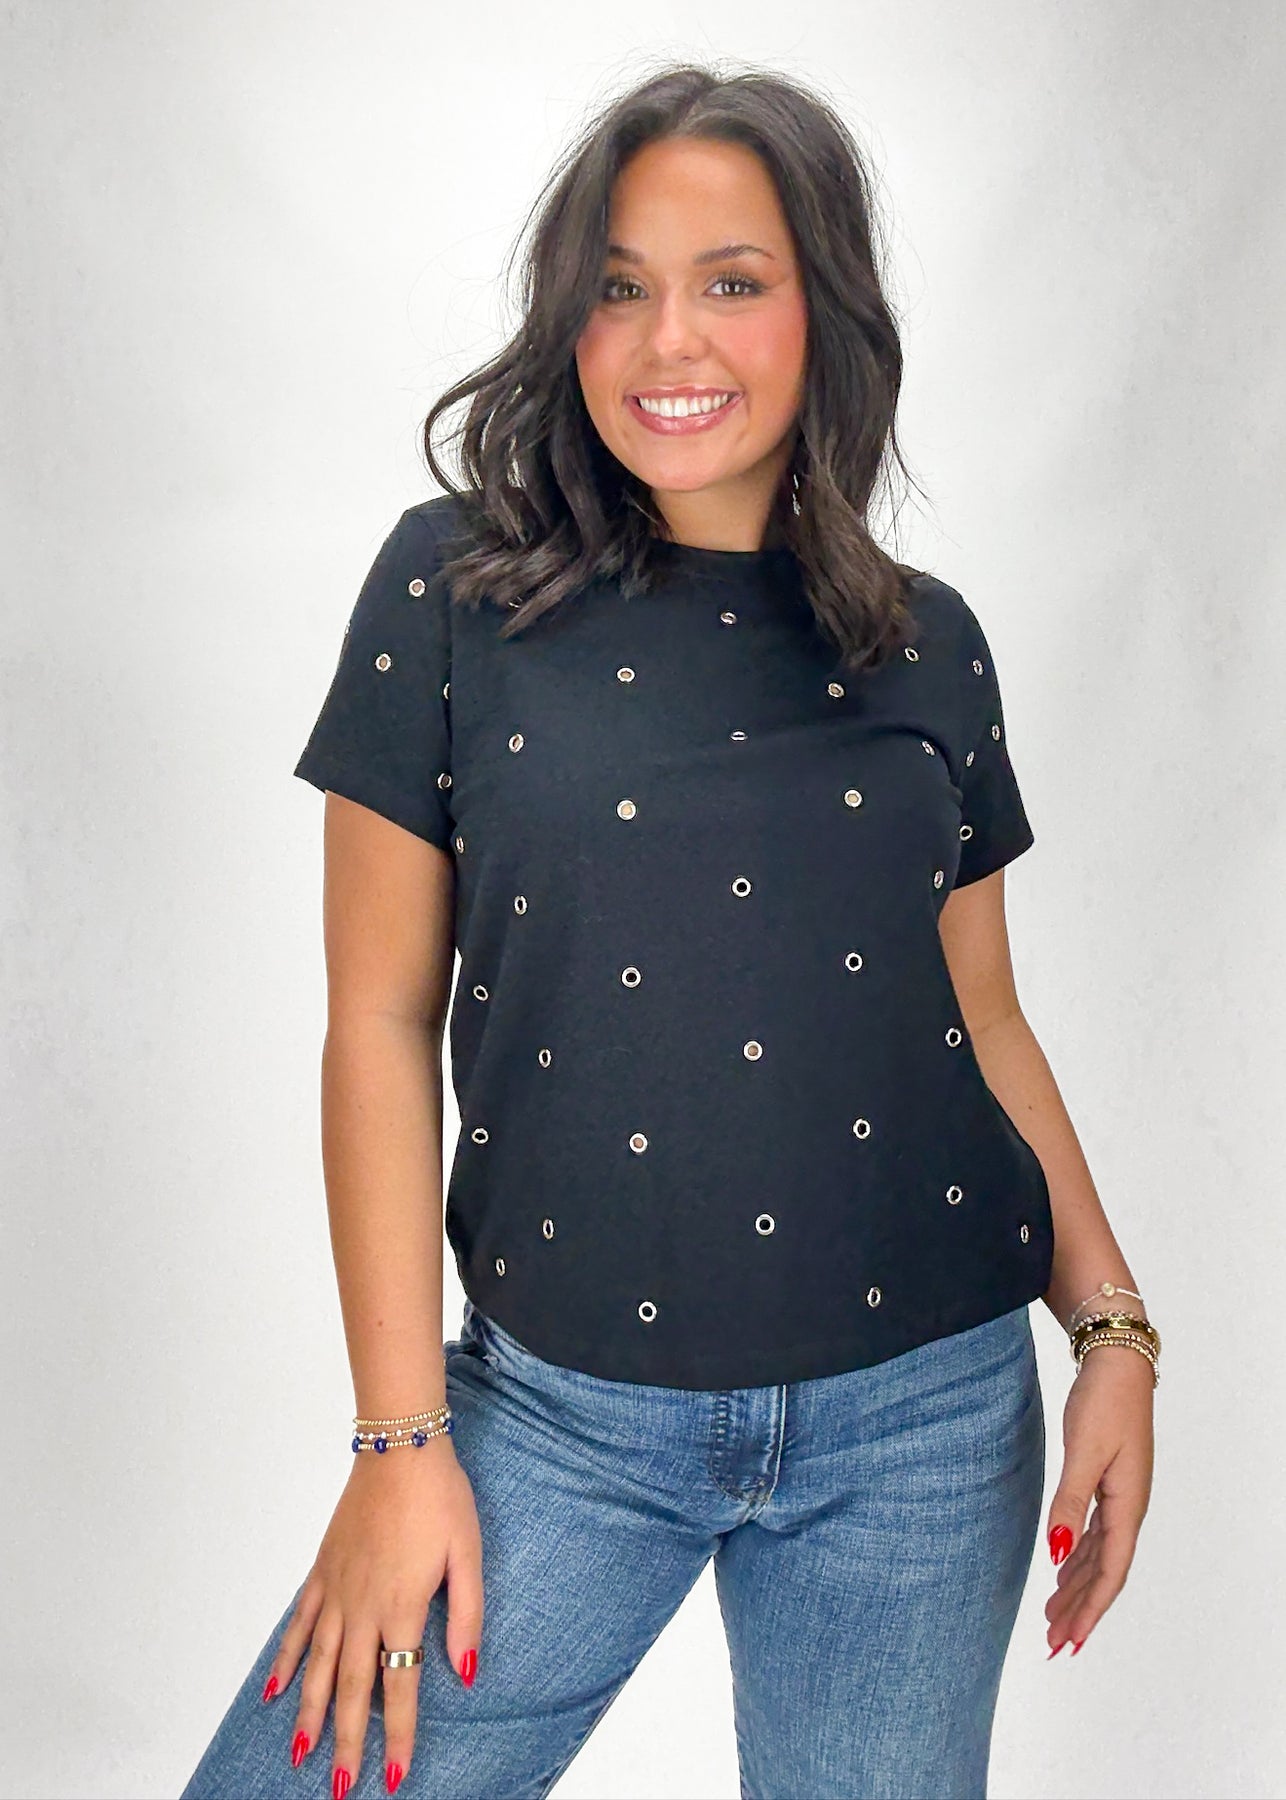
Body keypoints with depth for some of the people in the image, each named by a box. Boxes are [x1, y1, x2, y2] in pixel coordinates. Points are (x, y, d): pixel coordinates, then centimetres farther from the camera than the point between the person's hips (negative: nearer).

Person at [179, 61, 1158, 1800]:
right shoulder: (457, 589, -3)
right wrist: (402, 1435, -6)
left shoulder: (930, 646, 5)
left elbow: (982, 1022, 12)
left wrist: (1114, 1327, 5)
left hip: (924, 1413, 2)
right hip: (567, 1414, -1)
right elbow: (382, 1023, -3)